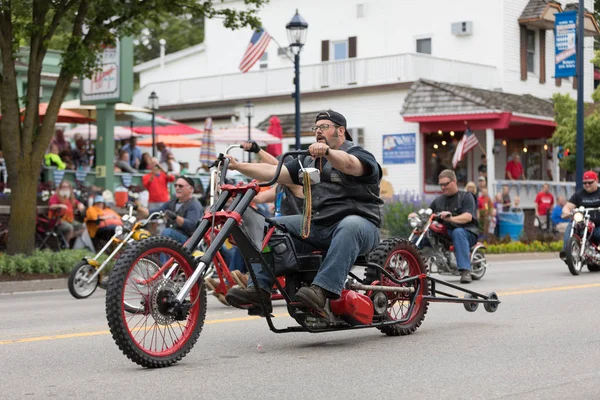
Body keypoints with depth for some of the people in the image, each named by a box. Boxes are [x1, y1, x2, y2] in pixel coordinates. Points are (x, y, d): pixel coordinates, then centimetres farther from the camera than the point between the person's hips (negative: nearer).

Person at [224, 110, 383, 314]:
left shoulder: (359, 154, 1)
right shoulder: (309, 162, 23)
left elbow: (349, 164, -25)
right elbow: (273, 172, 13)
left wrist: (327, 151, -45)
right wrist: (237, 166, 2)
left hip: (359, 222, -7)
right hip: (317, 226, 7)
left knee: (350, 226, -40)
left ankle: (322, 290, -50)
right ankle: (259, 289, -18)